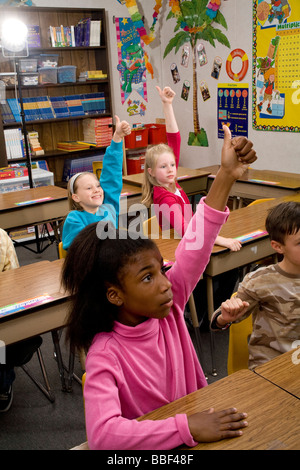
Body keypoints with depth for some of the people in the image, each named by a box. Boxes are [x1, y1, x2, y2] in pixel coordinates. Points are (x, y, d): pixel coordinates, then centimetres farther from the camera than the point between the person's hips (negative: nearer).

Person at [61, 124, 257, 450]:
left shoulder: (169, 308, -8)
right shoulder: (105, 353, -22)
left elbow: (196, 246, -13)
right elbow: (101, 433, -33)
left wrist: (227, 176, -18)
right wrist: (186, 427, -35)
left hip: (193, 428, 5)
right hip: (146, 446, -4)